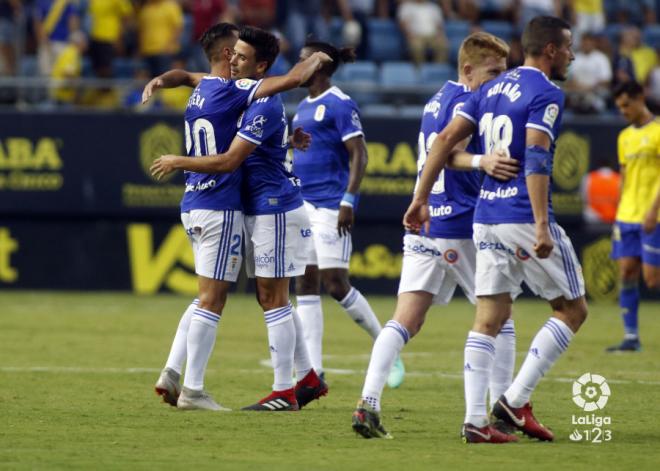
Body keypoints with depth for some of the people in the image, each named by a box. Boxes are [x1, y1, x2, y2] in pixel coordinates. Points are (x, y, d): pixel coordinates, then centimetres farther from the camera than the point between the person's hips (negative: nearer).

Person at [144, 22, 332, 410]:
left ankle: (172, 373, 9)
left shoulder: (202, 89, 13)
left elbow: (186, 76, 39)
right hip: (220, 209, -9)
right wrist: (317, 60, 1)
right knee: (212, 299, -5)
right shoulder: (232, 91, -14)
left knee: (208, 297, 17)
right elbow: (294, 78, -17)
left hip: (194, 207, 9)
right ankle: (192, 390, -5)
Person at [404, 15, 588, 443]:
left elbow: (445, 141, 10)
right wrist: (542, 226, -25)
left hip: (485, 218, 7)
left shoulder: (491, 90, 15)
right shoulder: (546, 94, -9)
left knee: (489, 319, 6)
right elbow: (536, 159, -20)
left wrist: (421, 198, 14)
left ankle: (476, 420, -4)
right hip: (523, 216, -7)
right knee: (573, 309, 6)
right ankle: (516, 399, -3)